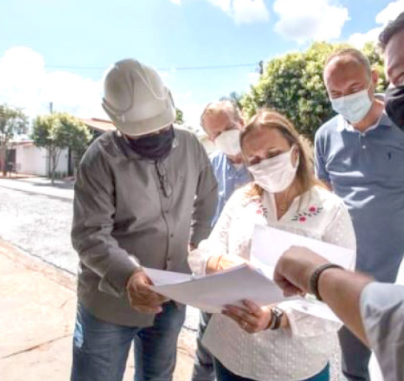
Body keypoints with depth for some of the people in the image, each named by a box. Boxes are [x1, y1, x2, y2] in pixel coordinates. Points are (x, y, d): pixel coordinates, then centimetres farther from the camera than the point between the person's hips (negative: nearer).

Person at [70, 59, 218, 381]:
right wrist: (127, 275, -37)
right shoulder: (101, 159, -18)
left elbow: (207, 198, 10)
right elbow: (89, 235, -22)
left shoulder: (190, 146, -5)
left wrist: (199, 244, 11)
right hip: (110, 302, -3)